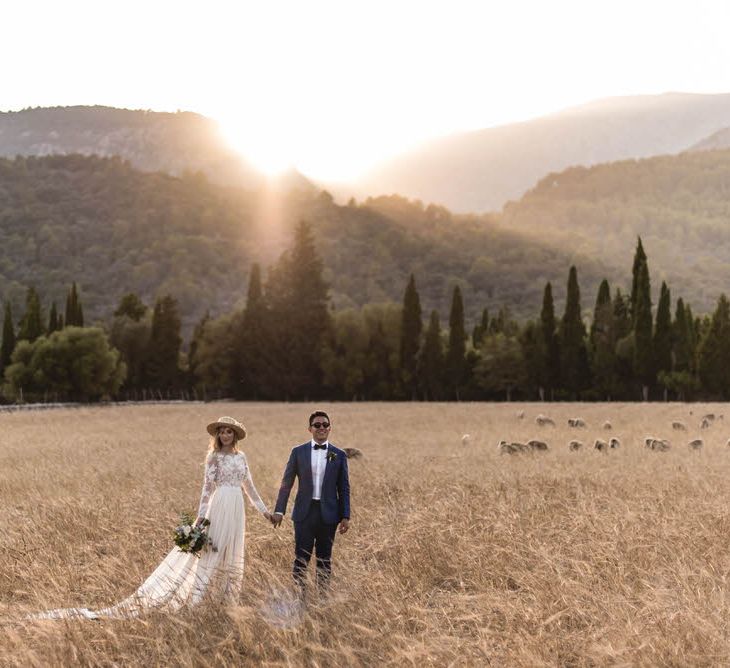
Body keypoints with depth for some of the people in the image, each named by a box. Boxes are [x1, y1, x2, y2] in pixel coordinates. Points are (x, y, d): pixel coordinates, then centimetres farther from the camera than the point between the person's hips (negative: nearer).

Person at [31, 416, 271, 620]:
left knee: (230, 556, 11)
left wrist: (264, 510, 19)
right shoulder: (214, 457, -4)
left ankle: (220, 597, 20)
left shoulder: (241, 456, 13)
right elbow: (207, 487, -10)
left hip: (237, 509, 6)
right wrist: (201, 515, -16)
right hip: (219, 507, -6)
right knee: (213, 551, -10)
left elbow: (249, 486, 20)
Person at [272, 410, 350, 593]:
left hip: (328, 514, 1)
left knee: (324, 559, 7)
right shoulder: (298, 452, 4)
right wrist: (279, 510, -1)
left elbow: (344, 488, 6)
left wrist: (345, 516, 1)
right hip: (304, 512, -1)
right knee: (301, 558, -1)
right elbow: (286, 483, 5)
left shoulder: (339, 455, 5)